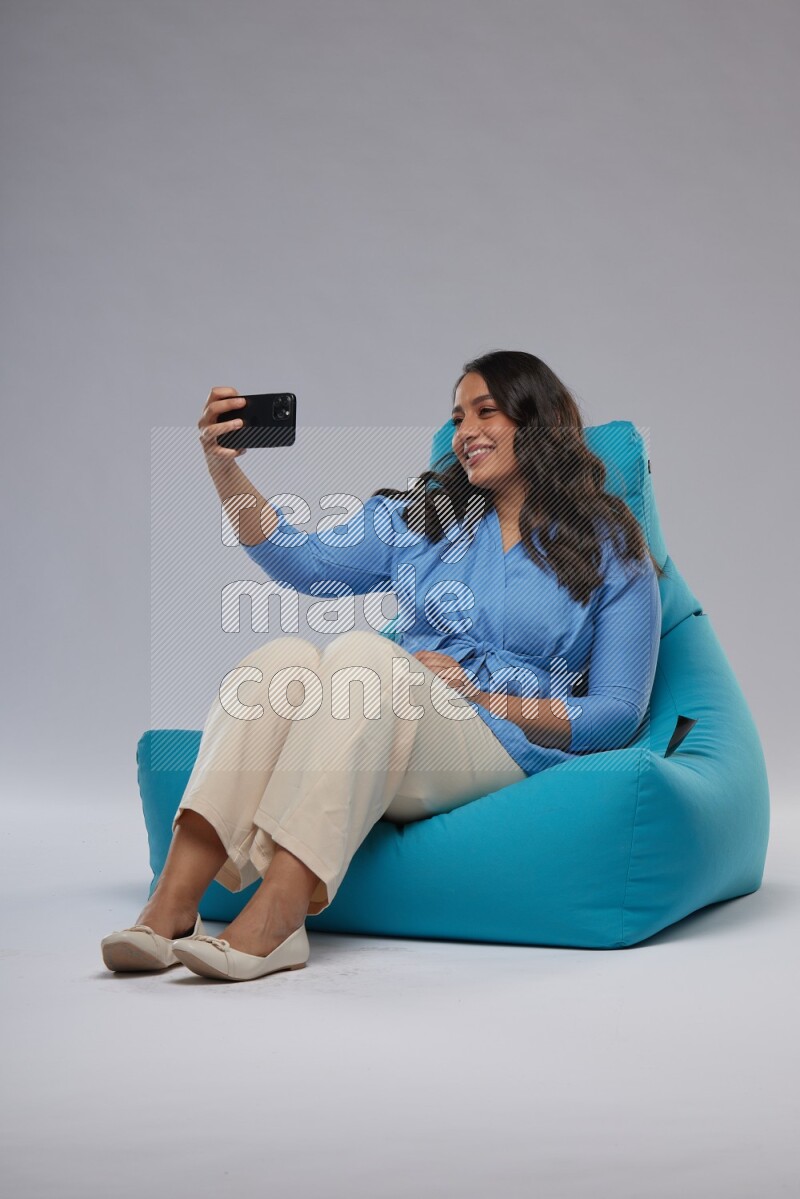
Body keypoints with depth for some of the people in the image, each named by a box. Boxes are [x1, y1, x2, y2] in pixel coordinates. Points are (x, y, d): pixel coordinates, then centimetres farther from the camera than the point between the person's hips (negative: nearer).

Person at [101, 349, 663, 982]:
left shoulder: (611, 554, 10)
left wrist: (481, 698, -7)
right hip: (386, 745, 4)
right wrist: (224, 468, -9)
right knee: (286, 656, -29)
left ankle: (270, 923, -46)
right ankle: (171, 904, -40)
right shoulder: (424, 514, 21)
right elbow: (305, 562, 5)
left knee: (361, 653, -32)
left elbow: (617, 714, 3)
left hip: (502, 752, -3)